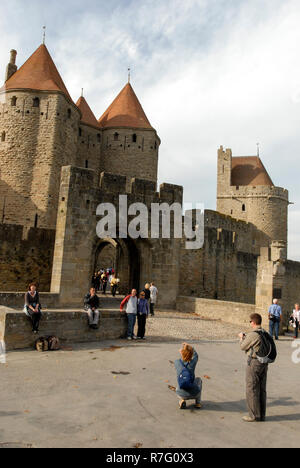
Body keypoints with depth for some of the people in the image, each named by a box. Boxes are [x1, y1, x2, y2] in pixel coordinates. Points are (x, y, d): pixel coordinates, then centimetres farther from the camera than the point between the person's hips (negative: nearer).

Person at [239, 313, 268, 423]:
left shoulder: (253, 334, -19)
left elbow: (243, 347, -9)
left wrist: (242, 338, 10)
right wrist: (245, 337, 25)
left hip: (254, 362, -8)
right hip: (264, 363, 8)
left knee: (252, 389, 1)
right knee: (262, 389, 14)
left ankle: (254, 415, 7)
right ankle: (262, 415, 22)